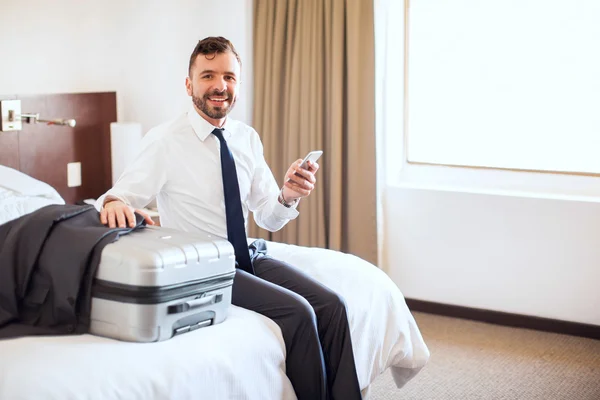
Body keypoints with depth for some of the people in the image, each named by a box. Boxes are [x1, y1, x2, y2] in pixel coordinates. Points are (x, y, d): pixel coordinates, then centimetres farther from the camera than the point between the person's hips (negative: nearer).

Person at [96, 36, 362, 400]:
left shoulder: (248, 138, 7)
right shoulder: (165, 141, -9)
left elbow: (268, 218, 7)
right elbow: (123, 194, -17)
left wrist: (287, 196, -15)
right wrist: (114, 203, -42)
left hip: (248, 258, 6)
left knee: (331, 304, -13)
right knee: (297, 312, -22)